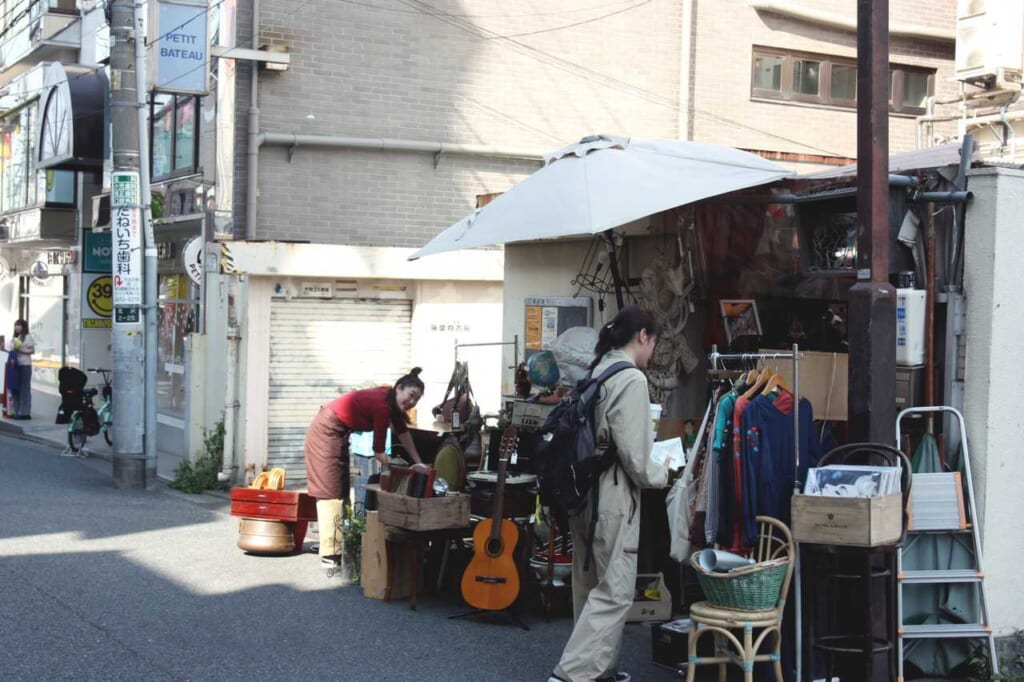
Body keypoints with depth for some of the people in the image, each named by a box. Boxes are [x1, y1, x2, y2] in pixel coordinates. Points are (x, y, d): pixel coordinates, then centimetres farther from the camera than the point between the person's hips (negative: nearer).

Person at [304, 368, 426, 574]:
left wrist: (418, 463, 12)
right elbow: (378, 452, -20)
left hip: (337, 433, 10)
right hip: (327, 431, -10)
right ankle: (330, 556, -15)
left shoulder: (391, 400, 1)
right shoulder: (382, 406, -25)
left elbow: (402, 432, 13)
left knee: (341, 489, 12)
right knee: (331, 492, -12)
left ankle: (337, 547, 17)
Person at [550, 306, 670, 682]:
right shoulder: (632, 379, -15)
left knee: (593, 586, 16)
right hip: (613, 497, -9)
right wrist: (661, 473, 1)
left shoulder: (596, 373, 9)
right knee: (615, 591, -4)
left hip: (585, 492, 9)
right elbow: (634, 457, -17)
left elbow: (604, 438, 10)